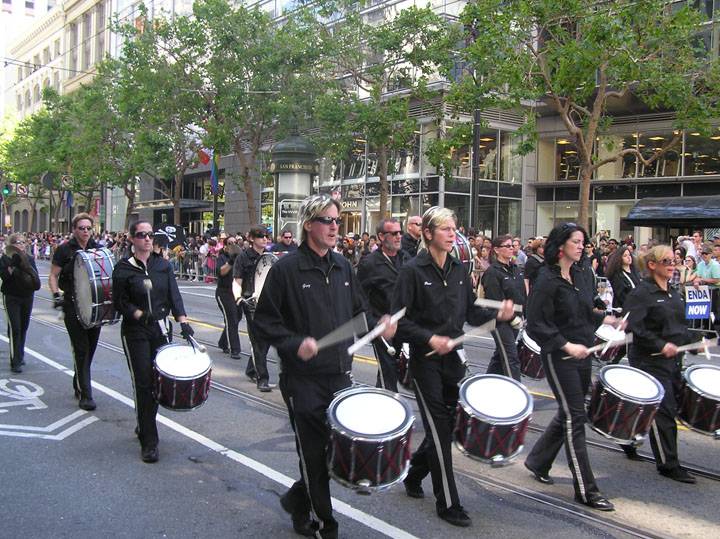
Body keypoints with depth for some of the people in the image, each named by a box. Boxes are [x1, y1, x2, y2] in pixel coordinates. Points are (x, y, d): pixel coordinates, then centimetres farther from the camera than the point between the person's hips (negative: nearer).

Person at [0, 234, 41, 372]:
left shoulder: (29, 258, 10)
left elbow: (35, 276, 10)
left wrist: (34, 283, -10)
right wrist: (13, 266, -26)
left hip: (27, 297, 5)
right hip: (11, 297, -5)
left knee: (24, 327, 12)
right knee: (15, 328, -10)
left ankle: (20, 355, 29)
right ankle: (15, 362, -9)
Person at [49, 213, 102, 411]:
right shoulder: (64, 250, -2)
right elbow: (53, 276, 1)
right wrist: (56, 295, -13)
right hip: (73, 306, -4)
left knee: (90, 348, 12)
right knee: (81, 349, -6)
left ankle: (79, 385, 32)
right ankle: (85, 395, -3)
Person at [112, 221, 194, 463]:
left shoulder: (163, 265, 7)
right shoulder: (123, 269, -3)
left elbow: (174, 295, 3)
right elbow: (120, 302, -4)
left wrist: (182, 321, -10)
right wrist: (140, 315, -19)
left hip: (162, 329, 4)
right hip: (136, 332, -4)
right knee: (143, 383, -5)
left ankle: (144, 426, 30)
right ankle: (148, 441, 0)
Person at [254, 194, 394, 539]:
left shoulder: (342, 267, 8)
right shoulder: (286, 269, -10)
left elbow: (357, 310, 17)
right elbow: (264, 320, -8)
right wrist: (295, 343, -23)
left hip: (340, 374, 6)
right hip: (303, 379, -6)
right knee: (314, 454, 4)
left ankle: (297, 501, 37)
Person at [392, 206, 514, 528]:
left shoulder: (459, 271, 8)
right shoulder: (413, 271, -10)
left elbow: (471, 312, 11)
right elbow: (400, 319, -13)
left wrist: (498, 315, -6)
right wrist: (430, 338, -24)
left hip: (453, 357, 6)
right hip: (426, 359, -6)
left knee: (447, 425, 13)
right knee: (439, 429, -3)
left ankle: (413, 476, 36)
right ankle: (447, 504, 9)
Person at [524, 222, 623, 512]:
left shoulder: (578, 275, 10)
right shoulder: (547, 280, -15)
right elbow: (537, 325, -17)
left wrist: (607, 319, 8)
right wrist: (567, 345, -22)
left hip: (582, 355, 8)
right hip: (559, 357, -8)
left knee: (568, 414, 17)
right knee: (574, 417, -5)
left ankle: (538, 461, 36)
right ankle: (585, 490, 3)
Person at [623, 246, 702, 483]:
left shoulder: (674, 294, 15)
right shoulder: (641, 294, -11)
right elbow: (634, 327, -20)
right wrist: (661, 345, -25)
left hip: (673, 360, 8)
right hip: (651, 362, -8)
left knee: (668, 408, 12)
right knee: (663, 412, -7)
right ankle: (668, 464, 1)